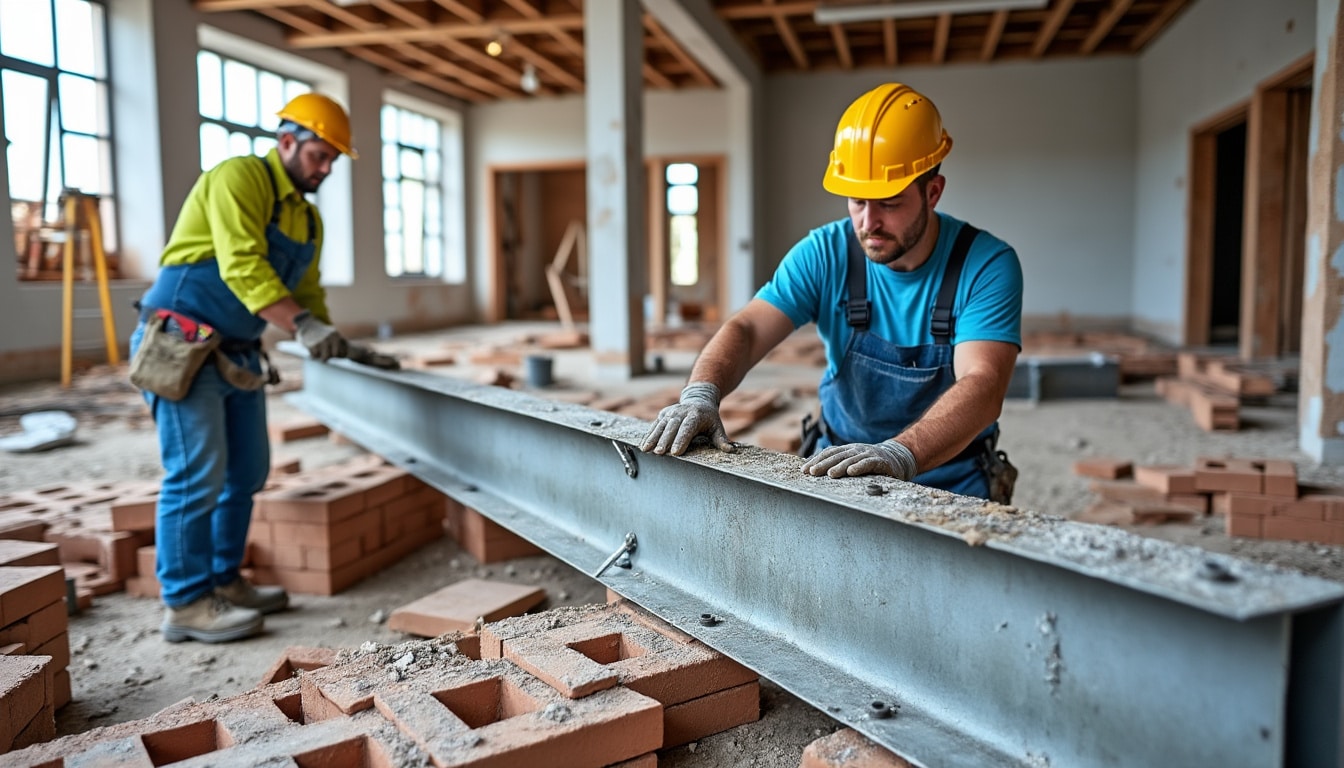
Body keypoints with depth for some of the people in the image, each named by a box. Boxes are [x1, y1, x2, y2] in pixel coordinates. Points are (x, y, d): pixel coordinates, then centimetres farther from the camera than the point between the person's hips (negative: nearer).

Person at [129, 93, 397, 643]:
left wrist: (347, 350, 8)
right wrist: (302, 325, -33)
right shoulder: (239, 178, -12)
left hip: (238, 353, 9)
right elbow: (243, 267, -24)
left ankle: (223, 581, 24)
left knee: (247, 473, 11)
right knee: (197, 475, -7)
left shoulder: (308, 217, 15)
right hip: (182, 345, -9)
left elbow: (308, 293, 18)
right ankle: (186, 604, 2)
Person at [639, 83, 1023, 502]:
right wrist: (700, 393, -33)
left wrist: (901, 454, -43)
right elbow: (746, 329, -12)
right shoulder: (825, 254, -6)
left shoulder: (987, 266, -13)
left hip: (950, 484, -2)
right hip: (839, 469, 3)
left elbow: (982, 385, -25)